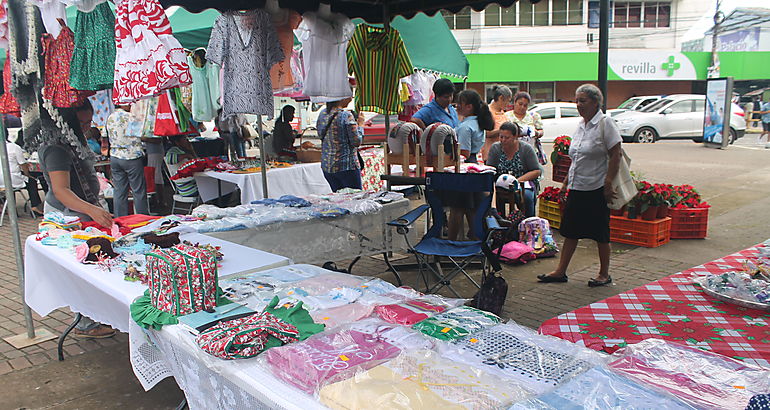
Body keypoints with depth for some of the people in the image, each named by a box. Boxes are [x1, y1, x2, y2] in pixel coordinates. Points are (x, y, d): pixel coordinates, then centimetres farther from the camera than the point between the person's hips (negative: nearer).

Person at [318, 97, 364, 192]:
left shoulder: (322, 114, 5)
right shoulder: (346, 116, -15)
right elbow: (356, 141, -14)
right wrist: (360, 124, 1)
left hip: (326, 166, 7)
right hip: (347, 166, -7)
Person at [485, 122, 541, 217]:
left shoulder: (526, 148, -3)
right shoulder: (495, 148, 4)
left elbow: (536, 171, -3)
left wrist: (517, 180, -16)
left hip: (523, 183, -1)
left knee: (526, 195, -34)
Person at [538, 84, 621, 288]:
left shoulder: (605, 123, -10)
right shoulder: (581, 125, 12)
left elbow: (616, 155, -13)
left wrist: (608, 183, -18)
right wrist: (567, 181, 18)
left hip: (597, 189, -7)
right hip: (577, 187, 7)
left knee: (600, 233, 4)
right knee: (570, 230, 10)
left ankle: (604, 274, 18)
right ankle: (561, 271, 17)